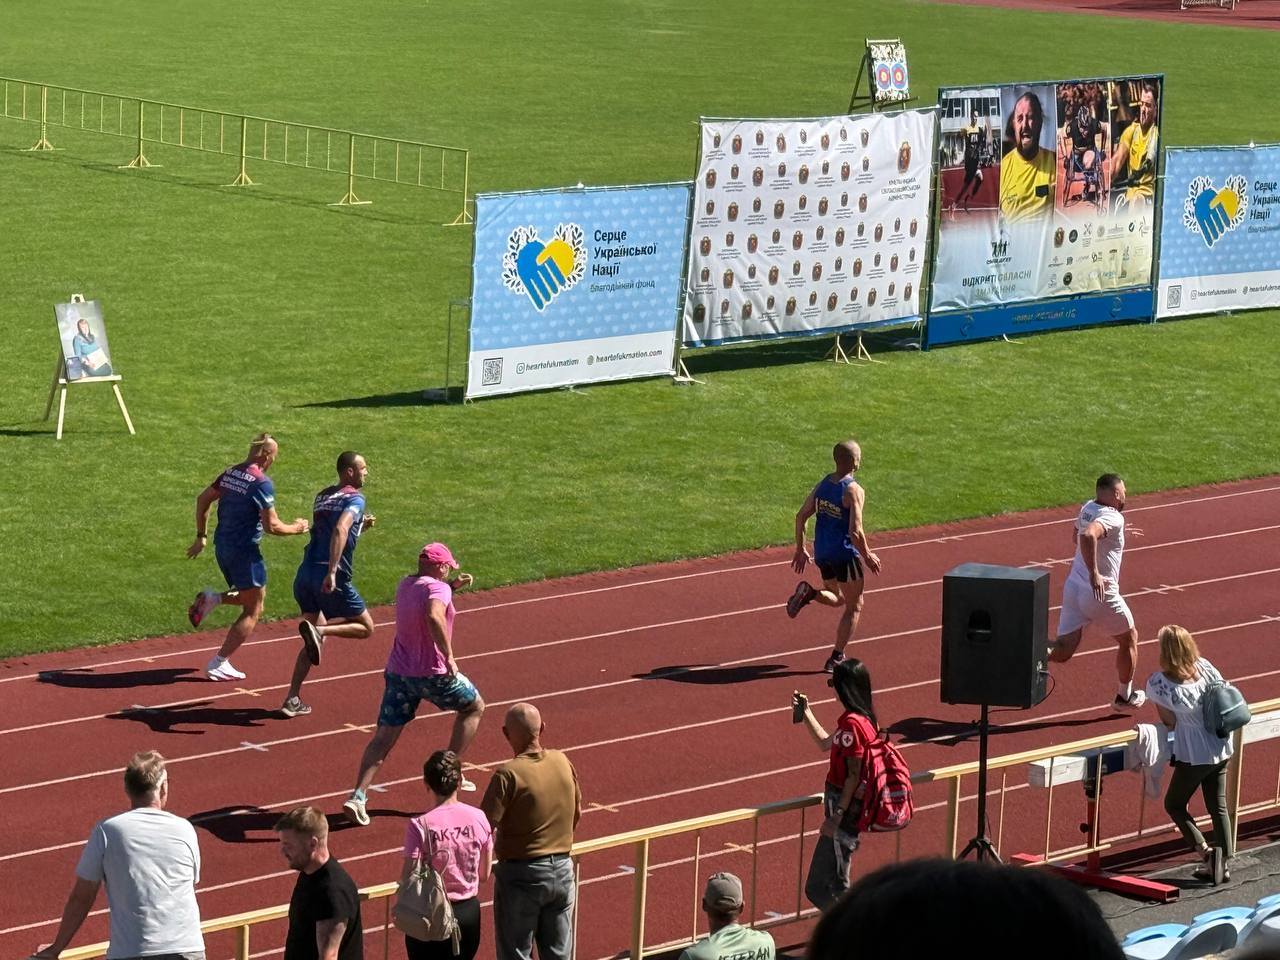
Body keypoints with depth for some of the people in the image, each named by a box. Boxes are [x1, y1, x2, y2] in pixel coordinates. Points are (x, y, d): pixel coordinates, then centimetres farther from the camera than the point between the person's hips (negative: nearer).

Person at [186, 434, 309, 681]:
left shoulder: (230, 473, 7)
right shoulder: (262, 483, -16)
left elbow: (202, 500, 14)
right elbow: (271, 526, -19)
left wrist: (201, 536, 21)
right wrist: (296, 528, 0)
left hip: (222, 547, 8)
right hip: (245, 552, -8)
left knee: (249, 598, 26)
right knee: (252, 611, 4)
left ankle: (212, 598, 2)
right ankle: (219, 664, -2)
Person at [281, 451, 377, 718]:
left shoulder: (323, 496, 20)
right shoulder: (355, 499, -6)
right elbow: (340, 531, -24)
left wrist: (360, 525, 25)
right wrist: (332, 572, -31)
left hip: (305, 574, 8)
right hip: (331, 580, -8)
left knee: (316, 639, 19)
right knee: (366, 628, 9)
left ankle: (292, 699, 11)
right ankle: (318, 631, -15)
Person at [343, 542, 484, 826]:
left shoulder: (405, 585, 10)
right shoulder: (438, 588, -14)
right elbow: (434, 616, -34)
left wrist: (452, 586, 21)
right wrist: (449, 656, -29)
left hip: (397, 672, 6)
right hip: (432, 674, -6)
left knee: (384, 736, 4)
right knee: (474, 707, 20)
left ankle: (358, 796, -12)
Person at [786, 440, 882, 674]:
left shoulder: (822, 484, 4)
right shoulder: (854, 491, -17)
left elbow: (801, 516, 5)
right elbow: (855, 532, -23)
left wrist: (800, 549, 14)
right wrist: (868, 556, -7)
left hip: (822, 553, 6)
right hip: (845, 555, -6)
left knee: (836, 598, 27)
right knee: (853, 606, 10)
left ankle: (808, 593, -5)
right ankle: (836, 658, 8)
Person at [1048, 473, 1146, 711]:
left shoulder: (1087, 509, 8)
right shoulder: (1113, 518, -17)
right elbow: (1087, 536, -37)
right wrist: (1094, 574, -35)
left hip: (1072, 586, 7)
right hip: (1101, 594, -7)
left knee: (1062, 652, 3)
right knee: (1129, 638, 20)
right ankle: (1124, 696, 32)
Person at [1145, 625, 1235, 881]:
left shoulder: (1158, 683, -19)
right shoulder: (1205, 667, -6)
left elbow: (1170, 723, -12)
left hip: (1193, 754, -5)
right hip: (1221, 749, 5)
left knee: (1174, 804, 16)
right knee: (1218, 807, 17)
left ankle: (1204, 850, 0)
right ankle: (1224, 862, 17)